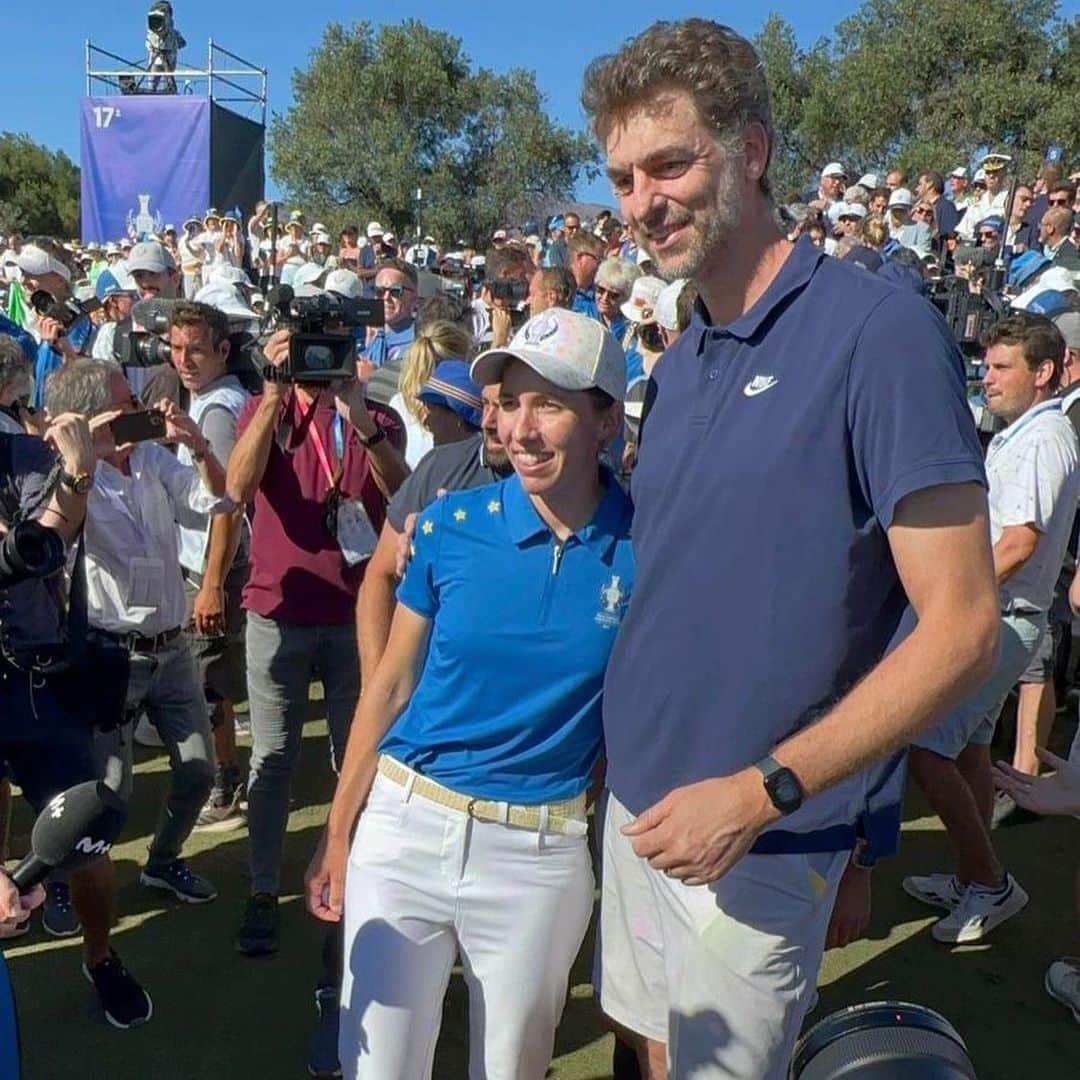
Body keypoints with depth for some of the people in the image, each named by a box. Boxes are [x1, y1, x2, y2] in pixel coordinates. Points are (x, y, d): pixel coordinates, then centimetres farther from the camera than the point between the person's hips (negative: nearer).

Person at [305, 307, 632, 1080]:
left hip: (538, 852, -1)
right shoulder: (452, 524, -5)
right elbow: (391, 686, 2)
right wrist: (338, 834, 4)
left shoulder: (647, 546, -9)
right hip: (405, 827, 1)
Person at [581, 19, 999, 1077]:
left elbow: (960, 628, -19)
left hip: (758, 838, -7)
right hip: (641, 802, 7)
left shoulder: (877, 331, -17)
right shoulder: (678, 365, 6)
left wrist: (760, 792, -22)